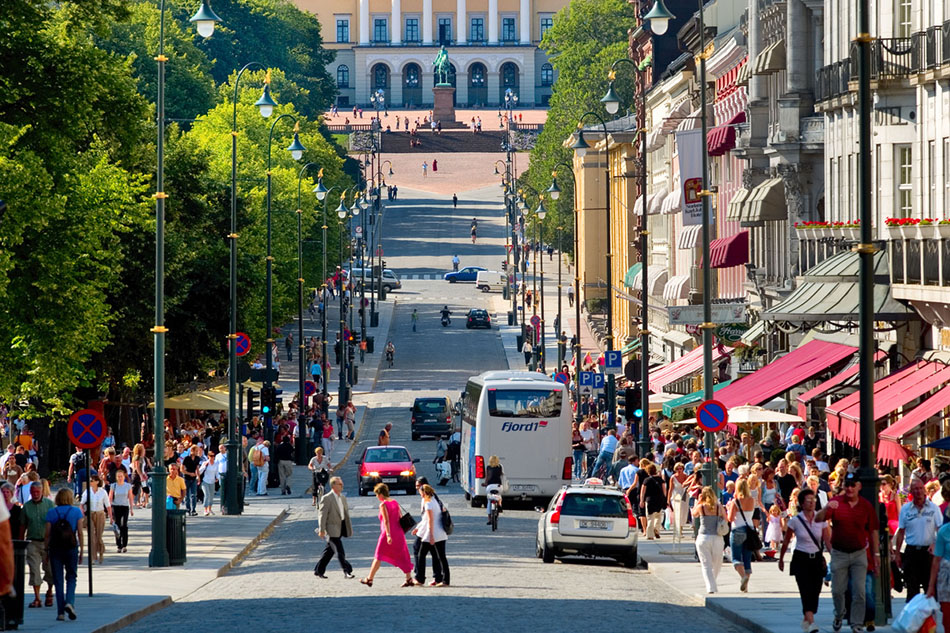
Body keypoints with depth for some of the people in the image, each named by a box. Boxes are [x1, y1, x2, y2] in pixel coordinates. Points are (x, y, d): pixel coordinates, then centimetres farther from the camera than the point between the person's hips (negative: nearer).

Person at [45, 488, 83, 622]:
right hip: (71, 548, -1)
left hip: (55, 549, 1)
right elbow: (80, 533, -3)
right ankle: (69, 602, -12)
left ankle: (60, 612, 2)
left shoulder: (51, 513, 2)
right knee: (71, 577, 12)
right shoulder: (76, 512, 0)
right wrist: (81, 551, 3)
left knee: (58, 580, 5)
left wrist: (47, 551, 6)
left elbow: (47, 535, 0)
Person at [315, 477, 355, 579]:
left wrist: (349, 528, 16)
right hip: (332, 529, -8)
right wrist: (322, 530, -16)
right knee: (340, 552, -8)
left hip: (340, 528, 8)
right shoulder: (327, 498, -10)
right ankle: (347, 571, -7)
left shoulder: (343, 498, 14)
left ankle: (318, 571, 20)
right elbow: (323, 515, -12)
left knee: (329, 551, 12)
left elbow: (346, 513, 19)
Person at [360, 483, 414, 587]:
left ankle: (369, 579, 8)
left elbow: (386, 521, -20)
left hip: (387, 533, -6)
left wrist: (388, 535, -25)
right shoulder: (395, 503, 9)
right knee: (402, 557, 8)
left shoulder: (383, 505, -11)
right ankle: (409, 579, 3)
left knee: (378, 557, 3)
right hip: (399, 532, 6)